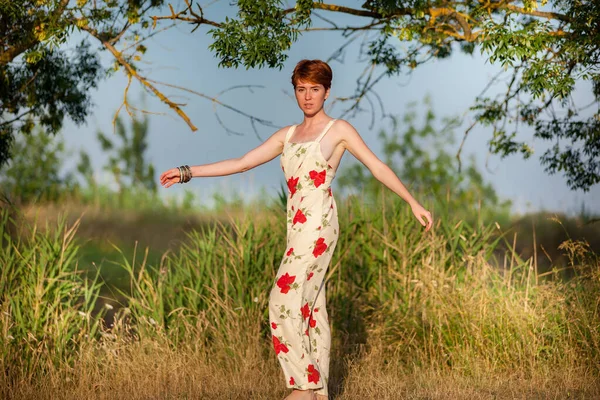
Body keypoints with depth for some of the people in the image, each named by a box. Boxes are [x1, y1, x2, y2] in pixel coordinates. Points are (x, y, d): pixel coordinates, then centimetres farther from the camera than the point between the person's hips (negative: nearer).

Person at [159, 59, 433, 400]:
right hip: (299, 228, 6)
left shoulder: (339, 129, 4)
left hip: (318, 225, -6)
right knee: (310, 307, 7)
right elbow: (241, 163, 18)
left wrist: (414, 203, -6)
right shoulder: (288, 135, 19)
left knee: (286, 301, -14)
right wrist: (188, 173, 14)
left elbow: (378, 167, 0)